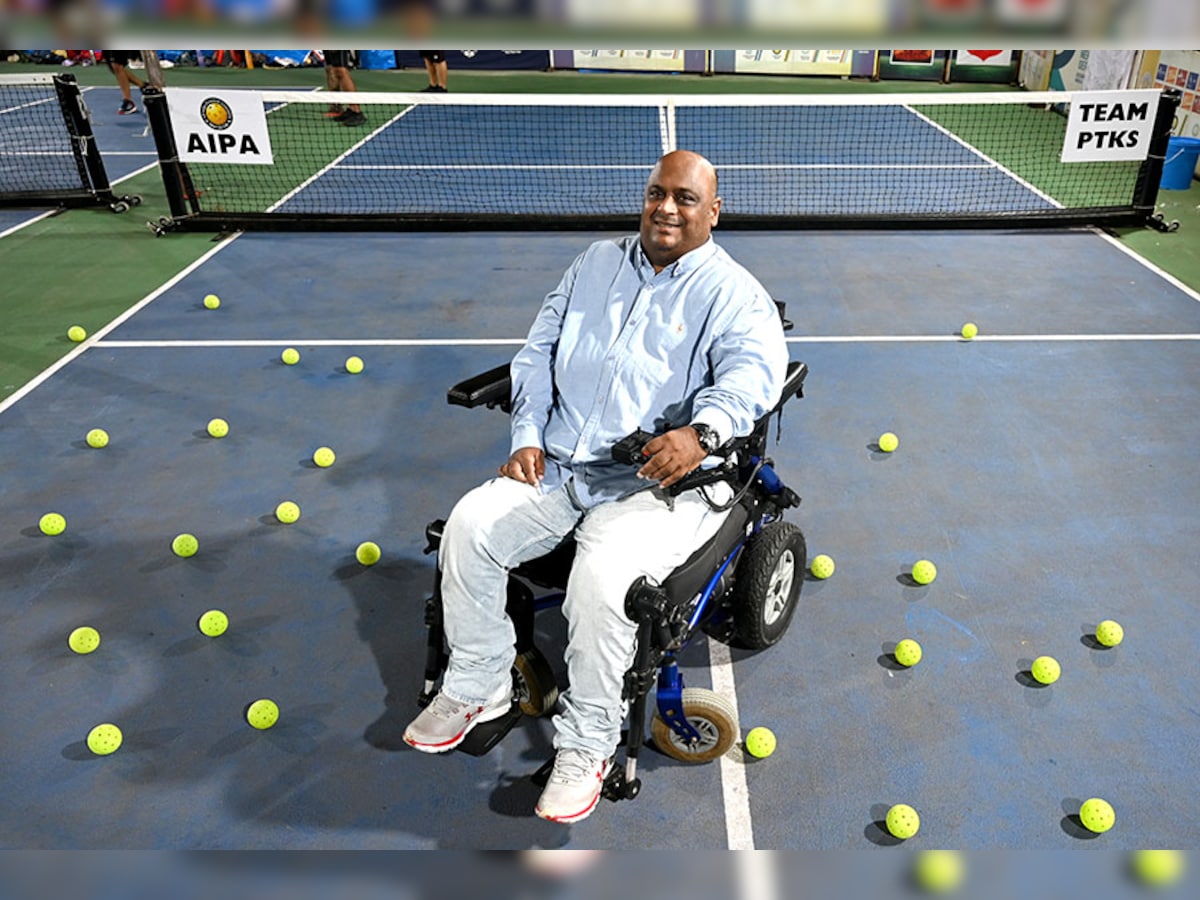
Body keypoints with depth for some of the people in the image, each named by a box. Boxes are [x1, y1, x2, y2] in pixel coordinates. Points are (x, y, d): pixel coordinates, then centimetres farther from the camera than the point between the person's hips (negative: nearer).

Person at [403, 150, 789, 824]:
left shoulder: (734, 294, 0)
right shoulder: (597, 264, 17)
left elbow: (751, 371, -20)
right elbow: (540, 352, 18)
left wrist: (700, 432, -41)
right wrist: (528, 436, 4)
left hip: (661, 483, -5)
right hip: (557, 465, 6)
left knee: (602, 578, -31)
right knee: (470, 525, -14)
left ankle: (587, 746, -7)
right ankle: (477, 688, 8)